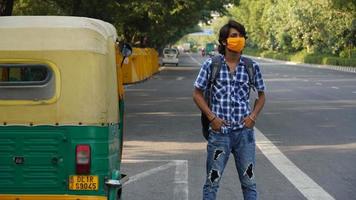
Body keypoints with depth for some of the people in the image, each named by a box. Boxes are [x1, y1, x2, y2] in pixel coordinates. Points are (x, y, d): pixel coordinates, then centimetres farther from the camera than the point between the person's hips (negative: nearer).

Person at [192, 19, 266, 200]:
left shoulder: (252, 67, 3)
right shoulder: (211, 65, -2)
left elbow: (261, 95, 14)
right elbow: (197, 93, 3)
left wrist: (253, 116, -2)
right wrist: (211, 117, -7)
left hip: (244, 131, 2)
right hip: (219, 131, -2)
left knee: (249, 181, 9)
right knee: (212, 181, 5)